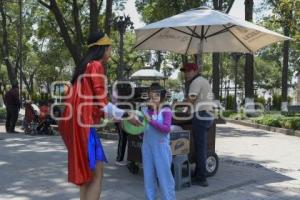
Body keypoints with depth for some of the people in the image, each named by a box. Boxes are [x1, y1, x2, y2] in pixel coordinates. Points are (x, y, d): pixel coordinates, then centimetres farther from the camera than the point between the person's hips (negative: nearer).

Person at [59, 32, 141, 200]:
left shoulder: (84, 66, 20)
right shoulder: (96, 66, -7)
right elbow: (102, 102, -12)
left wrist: (118, 116, 24)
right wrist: (126, 115, -3)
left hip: (76, 121, 10)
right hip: (83, 122, -10)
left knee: (87, 171, 16)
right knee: (96, 172, -7)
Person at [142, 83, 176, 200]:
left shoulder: (166, 111, -7)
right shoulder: (147, 110, 6)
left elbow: (167, 128, -18)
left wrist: (151, 120, -22)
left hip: (161, 147, -4)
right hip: (147, 147, 5)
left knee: (164, 175, 1)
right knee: (148, 175, 11)